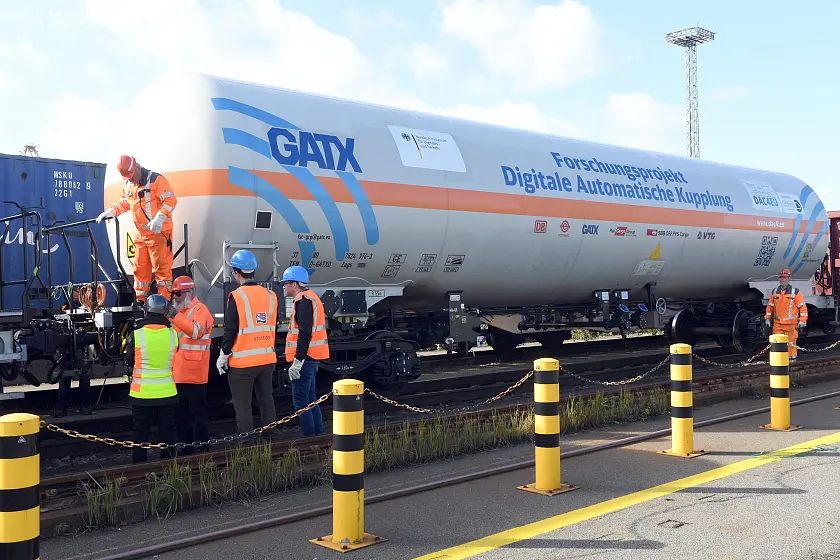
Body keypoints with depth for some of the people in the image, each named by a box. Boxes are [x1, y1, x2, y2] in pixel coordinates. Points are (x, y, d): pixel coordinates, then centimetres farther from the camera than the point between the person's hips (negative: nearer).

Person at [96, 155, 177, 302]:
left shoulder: (155, 179, -10)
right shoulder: (128, 186, 15)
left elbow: (170, 200, -16)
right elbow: (123, 203, 26)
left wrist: (159, 218, -27)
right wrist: (109, 212, 9)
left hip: (159, 231, -8)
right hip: (141, 234, 8)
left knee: (161, 266, -7)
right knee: (140, 267, 11)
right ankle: (141, 299, 19)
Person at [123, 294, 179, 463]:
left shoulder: (136, 336, -13)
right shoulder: (172, 335, -6)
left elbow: (129, 362, 0)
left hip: (142, 394, -2)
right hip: (167, 393, 2)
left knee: (141, 434, 10)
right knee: (167, 433, 13)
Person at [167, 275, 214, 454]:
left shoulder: (200, 310, -9)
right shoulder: (179, 310, 20)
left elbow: (196, 331, -28)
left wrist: (175, 316, -32)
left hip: (194, 374, -9)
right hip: (178, 373, 9)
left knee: (198, 412, -3)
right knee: (181, 413, 15)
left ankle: (202, 449, 2)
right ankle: (185, 446, 24)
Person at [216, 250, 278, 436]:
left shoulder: (236, 297, -13)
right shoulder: (270, 295, 5)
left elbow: (230, 330, -11)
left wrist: (224, 355, -1)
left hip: (242, 362, -6)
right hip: (267, 359, 6)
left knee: (243, 407, 3)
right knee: (267, 402, 15)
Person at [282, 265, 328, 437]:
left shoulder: (303, 301, -15)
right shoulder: (311, 297, 18)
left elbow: (305, 333, -23)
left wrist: (297, 361, -24)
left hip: (304, 358, -11)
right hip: (312, 358, 11)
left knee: (300, 400, -7)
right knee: (310, 398, 16)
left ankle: (309, 437, -5)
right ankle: (318, 434, 22)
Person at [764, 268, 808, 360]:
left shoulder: (795, 292, -2)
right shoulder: (774, 291, 11)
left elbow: (802, 307, -2)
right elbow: (770, 306, 18)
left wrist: (802, 321, -7)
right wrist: (767, 318, 12)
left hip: (791, 324, -3)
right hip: (777, 324, 3)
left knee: (791, 343, 0)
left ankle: (792, 358, 10)